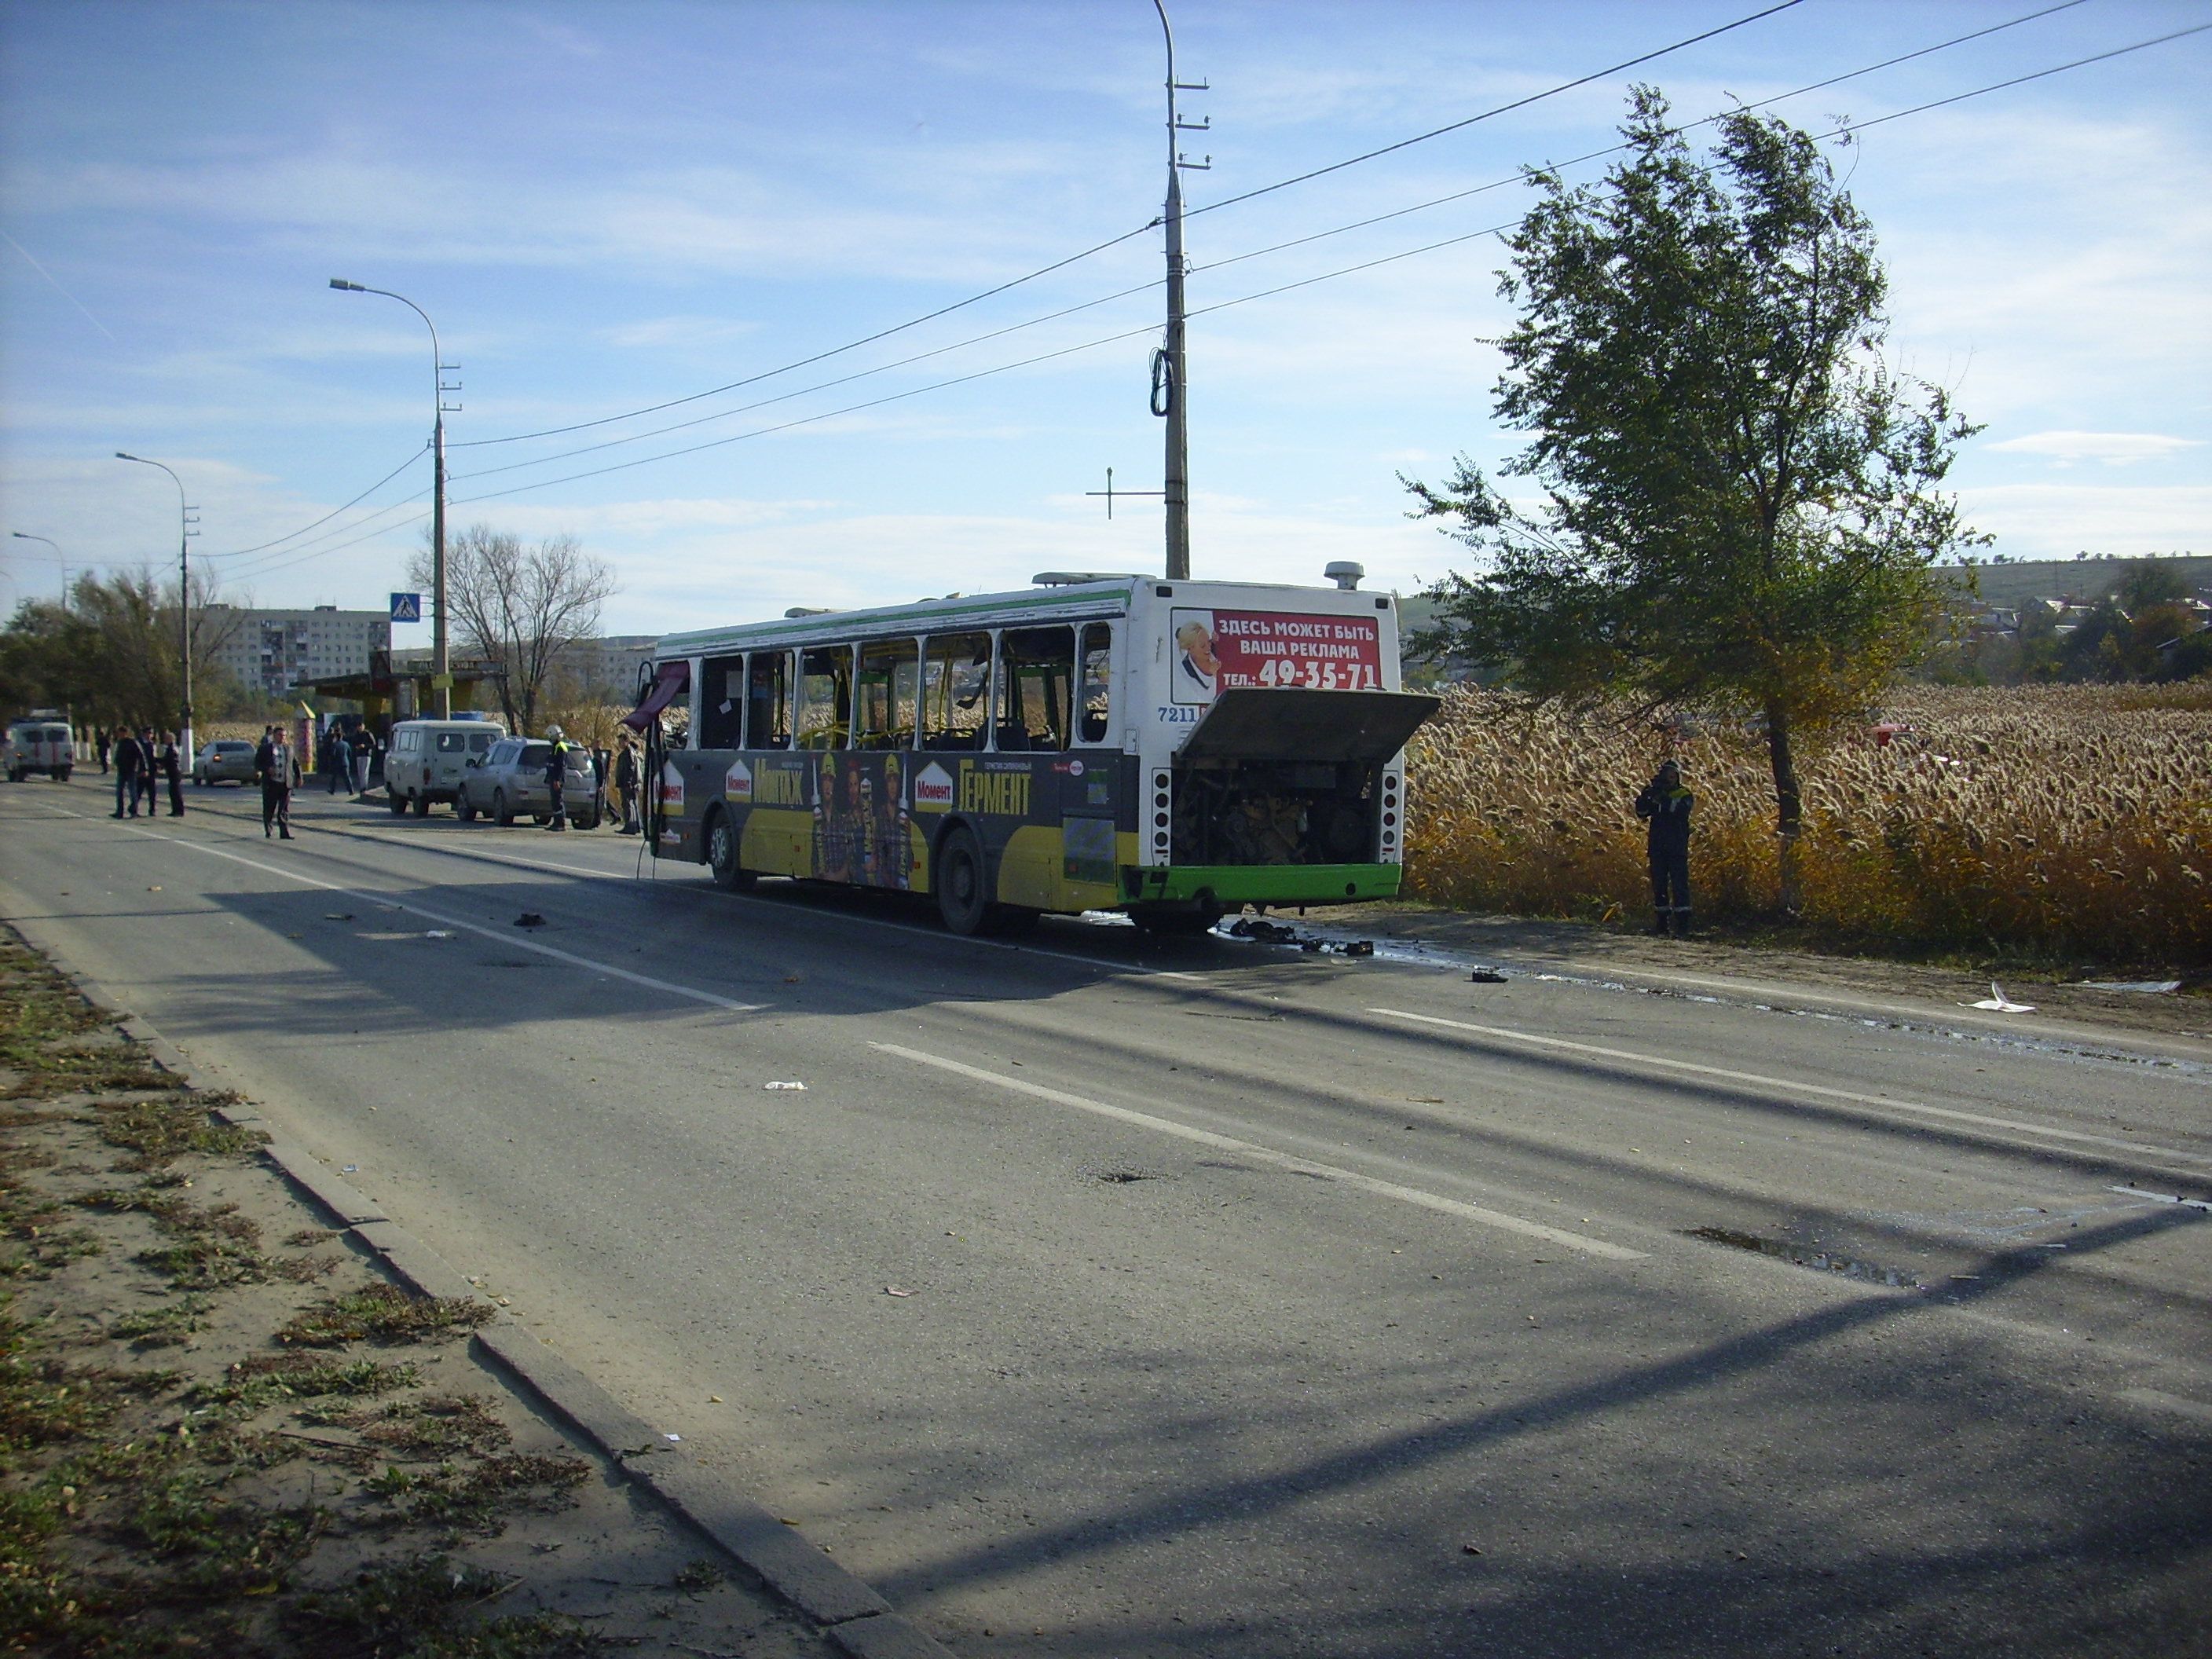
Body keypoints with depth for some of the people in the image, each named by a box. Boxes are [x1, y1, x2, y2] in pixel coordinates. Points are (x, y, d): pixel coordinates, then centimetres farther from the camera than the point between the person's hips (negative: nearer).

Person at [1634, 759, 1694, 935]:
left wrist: (1662, 797, -26)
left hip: (1677, 849, -4)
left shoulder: (1685, 796, 1)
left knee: (1679, 886, -9)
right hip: (1657, 849, 4)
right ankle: (1661, 923, 16)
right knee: (1658, 886, 8)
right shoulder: (1656, 794, 11)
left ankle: (1682, 926, -12)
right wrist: (1646, 795, -16)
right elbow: (1642, 813, 1)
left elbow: (1680, 812, -19)